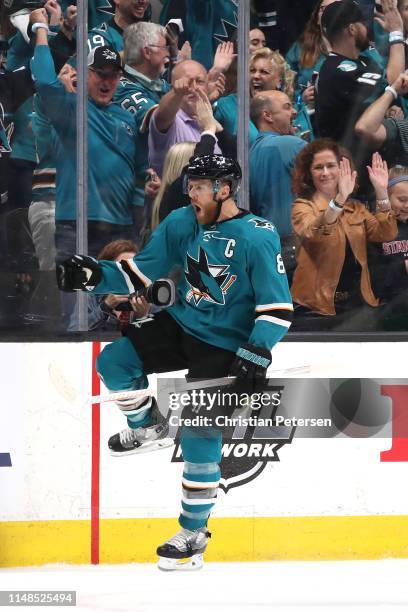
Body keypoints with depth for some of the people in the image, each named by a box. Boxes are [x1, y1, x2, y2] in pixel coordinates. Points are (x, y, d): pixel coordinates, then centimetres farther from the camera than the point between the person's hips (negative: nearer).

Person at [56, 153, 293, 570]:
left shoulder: (256, 238, -20)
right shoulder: (182, 223, -1)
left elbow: (277, 304, -18)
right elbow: (141, 271, 4)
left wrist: (255, 354, -26)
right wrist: (96, 275, -11)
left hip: (224, 346, -6)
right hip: (181, 328, 6)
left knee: (200, 436, -11)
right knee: (113, 361, -8)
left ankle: (193, 534, 3)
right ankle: (147, 427, 21)